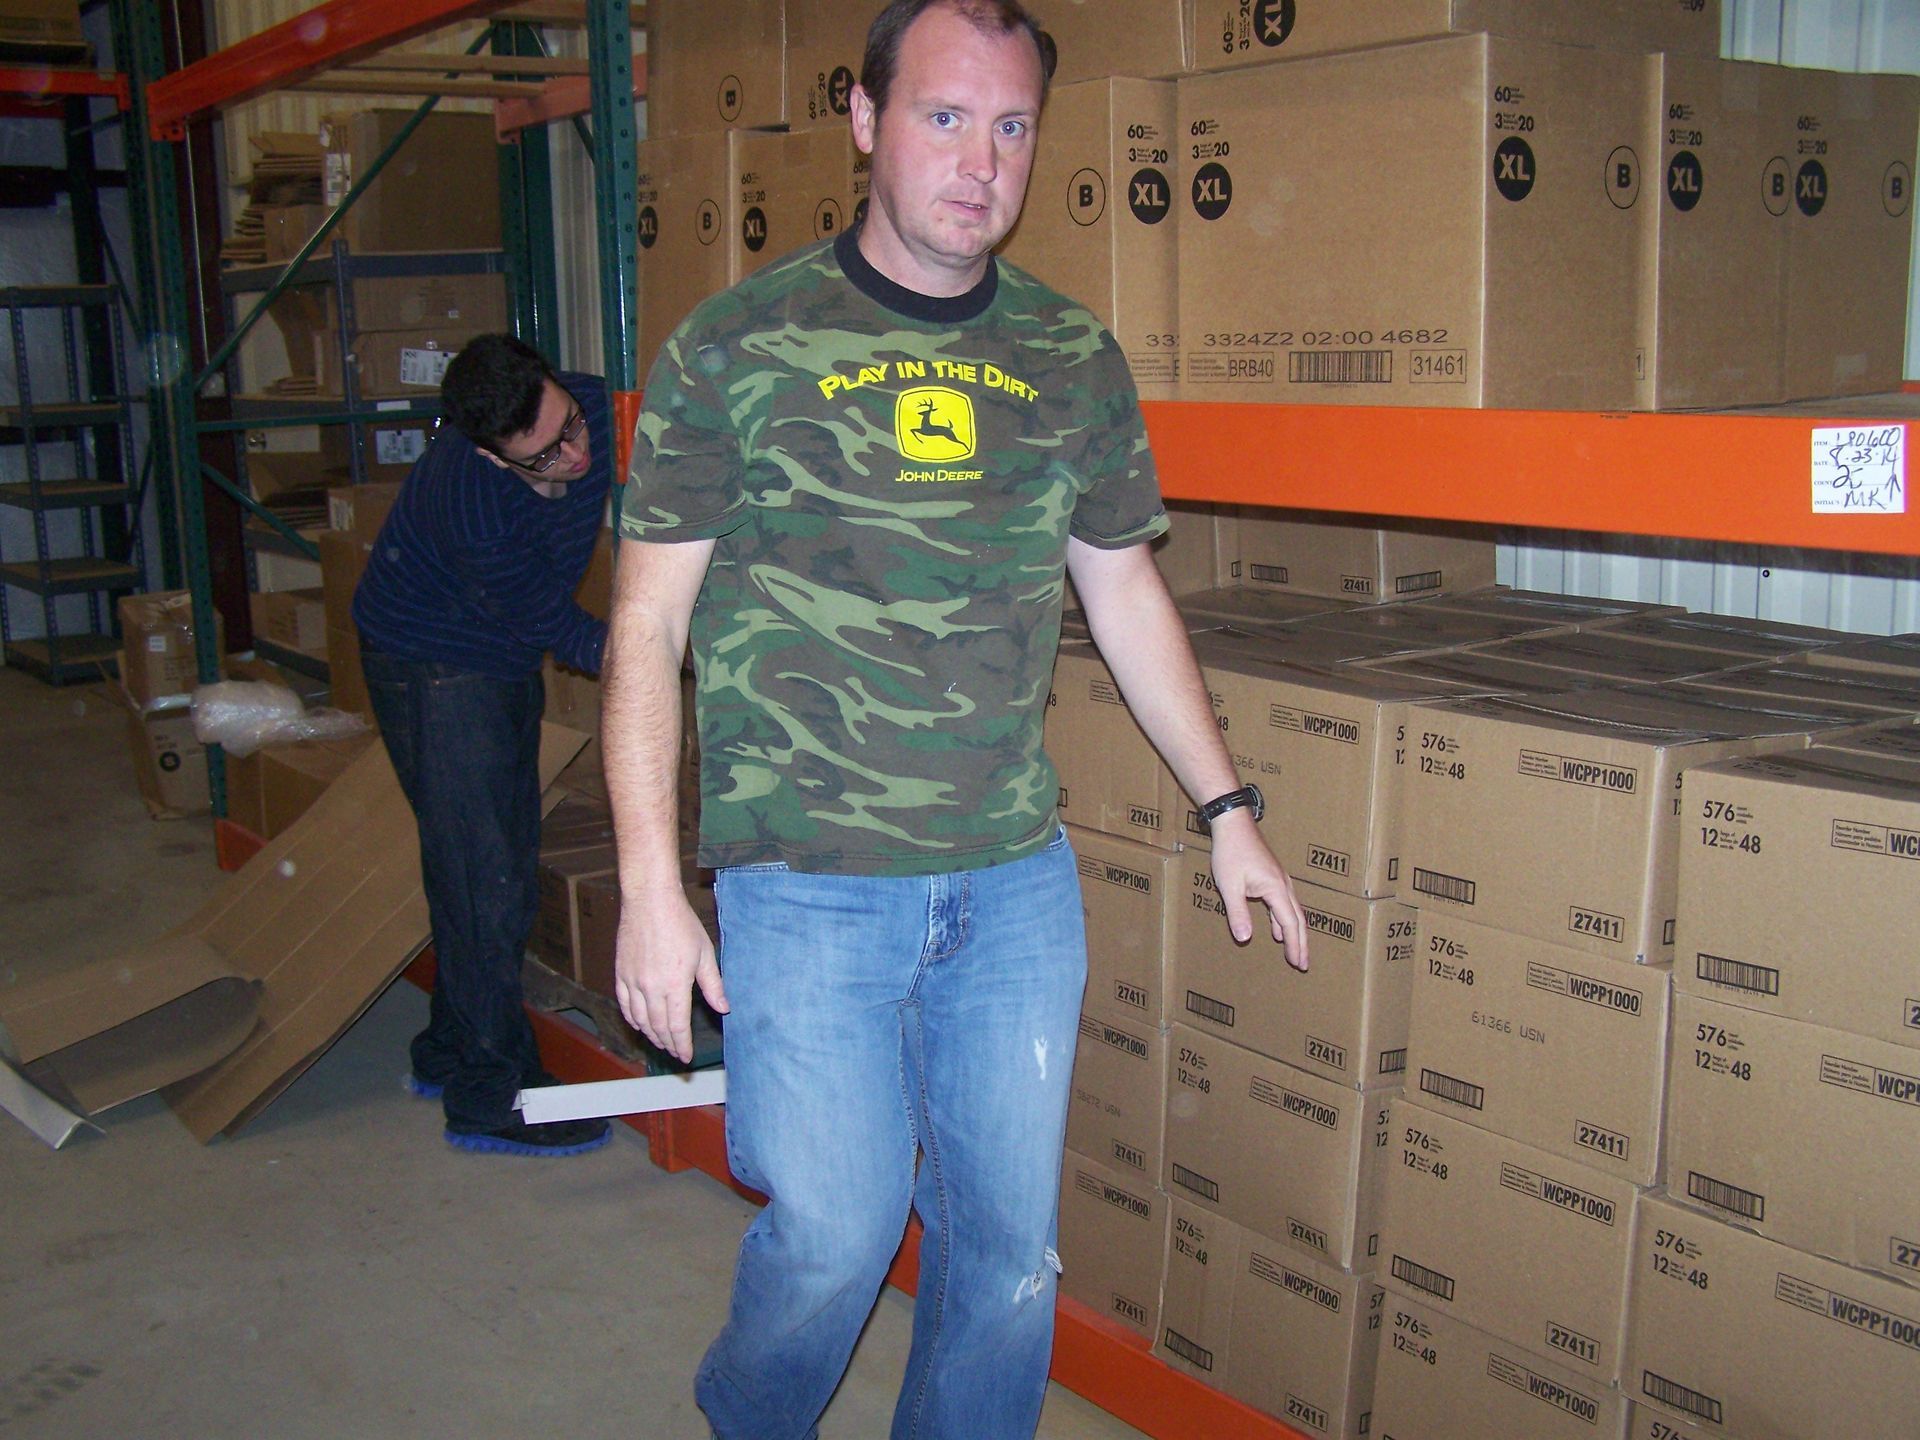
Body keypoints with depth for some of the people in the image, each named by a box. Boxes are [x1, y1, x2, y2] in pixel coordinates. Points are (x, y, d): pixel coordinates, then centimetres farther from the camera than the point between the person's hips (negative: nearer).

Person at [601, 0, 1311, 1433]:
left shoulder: (1073, 357, 6)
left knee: (1009, 1237, 11)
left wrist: (1228, 807, 15)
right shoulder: (735, 347, -4)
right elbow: (647, 625, -4)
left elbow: (1124, 587, 16)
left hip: (1019, 881, 4)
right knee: (839, 1228, 3)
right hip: (808, 883, -3)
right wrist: (651, 886, -10)